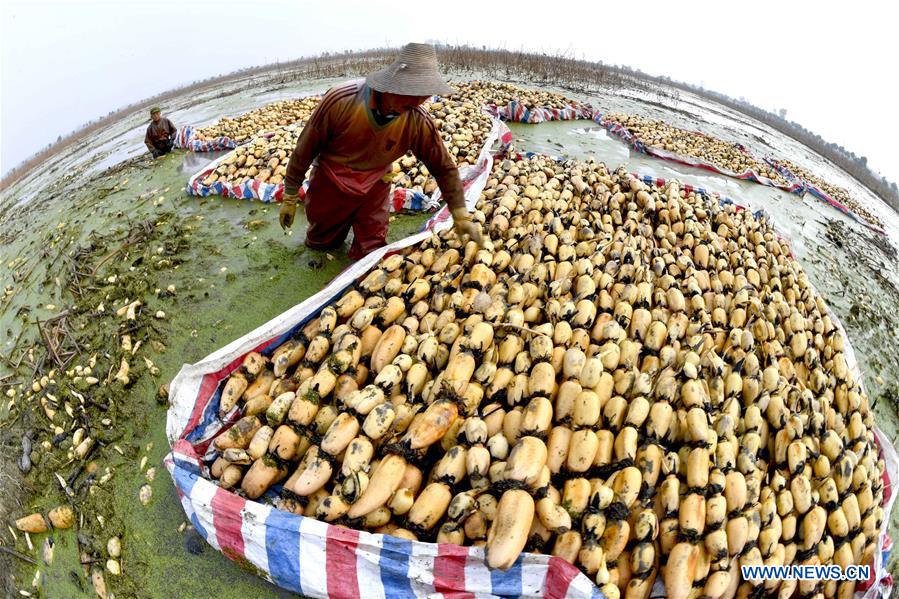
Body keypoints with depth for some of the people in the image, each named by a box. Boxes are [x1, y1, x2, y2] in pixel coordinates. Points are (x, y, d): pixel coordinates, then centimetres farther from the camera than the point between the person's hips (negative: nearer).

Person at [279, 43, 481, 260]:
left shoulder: (419, 122, -23)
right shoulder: (341, 100, -29)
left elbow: (444, 168, -8)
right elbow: (305, 150, -17)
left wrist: (462, 216, -8)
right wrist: (289, 197, -8)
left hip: (374, 190, 1)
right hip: (330, 185, 0)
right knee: (320, 243, 18)